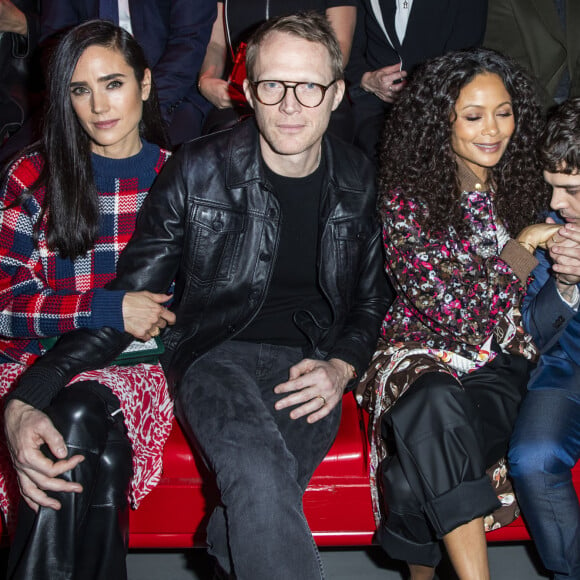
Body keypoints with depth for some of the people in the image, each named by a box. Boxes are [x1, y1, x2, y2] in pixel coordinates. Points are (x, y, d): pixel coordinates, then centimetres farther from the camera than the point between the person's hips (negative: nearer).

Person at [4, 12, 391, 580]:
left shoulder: (358, 182, 6)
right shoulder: (196, 171, -4)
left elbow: (371, 298, 18)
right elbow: (127, 296, -4)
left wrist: (342, 368, -4)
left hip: (311, 366, 2)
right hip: (216, 354, -2)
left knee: (261, 496, -30)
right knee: (260, 474, -36)